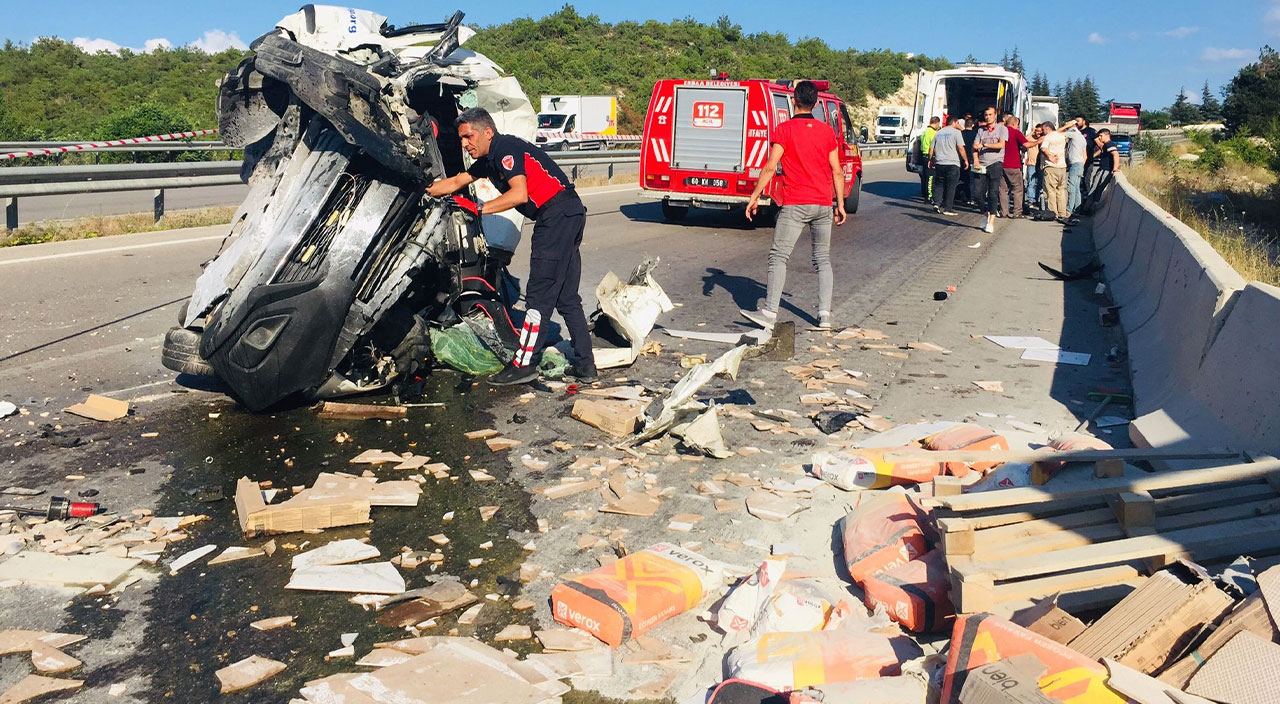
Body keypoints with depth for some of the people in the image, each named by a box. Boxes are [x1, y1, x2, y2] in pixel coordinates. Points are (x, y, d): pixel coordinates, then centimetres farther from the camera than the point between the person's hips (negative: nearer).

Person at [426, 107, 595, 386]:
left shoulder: (506, 148, -10)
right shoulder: (488, 160, 20)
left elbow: (519, 194, -21)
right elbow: (453, 183, 29)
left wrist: (479, 208, -16)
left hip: (557, 214, -10)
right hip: (570, 217, 10)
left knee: (539, 295, -8)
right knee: (567, 297, 11)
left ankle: (524, 364, -4)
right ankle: (584, 364, 14)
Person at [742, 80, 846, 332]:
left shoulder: (785, 129, -4)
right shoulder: (828, 131, 8)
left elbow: (770, 167, -10)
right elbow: (837, 172, 7)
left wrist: (755, 196, -3)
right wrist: (840, 204, 14)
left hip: (795, 204, -4)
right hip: (823, 204, 4)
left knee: (778, 256, -3)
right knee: (823, 259, 11)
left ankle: (770, 313, -11)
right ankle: (825, 315, 7)